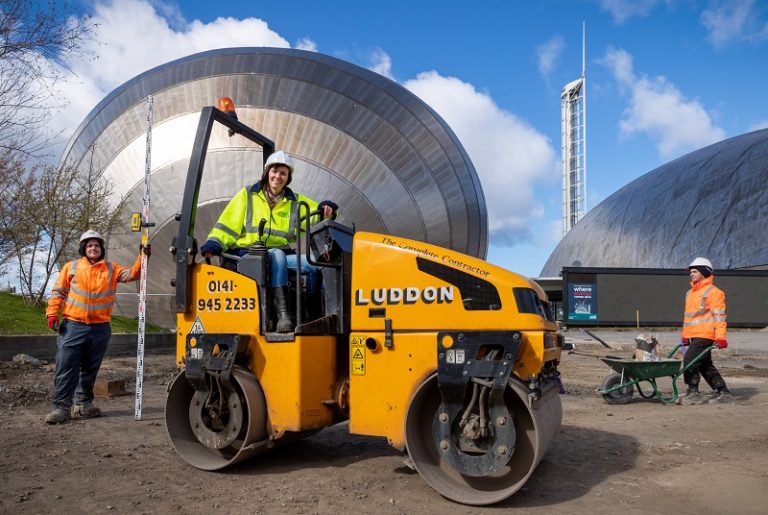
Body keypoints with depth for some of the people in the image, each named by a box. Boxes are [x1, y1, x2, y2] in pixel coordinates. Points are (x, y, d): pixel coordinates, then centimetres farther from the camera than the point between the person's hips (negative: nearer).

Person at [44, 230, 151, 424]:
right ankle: (61, 407, 0)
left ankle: (84, 404, 24)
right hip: (73, 326, -2)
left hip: (100, 328, 2)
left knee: (90, 369, 12)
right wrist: (52, 313, -6)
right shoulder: (71, 267, 5)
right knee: (66, 367, -5)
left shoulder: (111, 269, 9)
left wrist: (143, 257, -17)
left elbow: (132, 274, -2)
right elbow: (59, 292, 5)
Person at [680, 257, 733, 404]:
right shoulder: (690, 293, 20)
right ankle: (723, 392, 23)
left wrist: (720, 337, -18)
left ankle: (693, 393, -6)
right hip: (694, 336, 9)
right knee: (706, 365, 14)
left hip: (705, 335, -9)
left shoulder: (713, 292, -7)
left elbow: (719, 316, -12)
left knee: (690, 361, -14)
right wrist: (685, 335, 23)